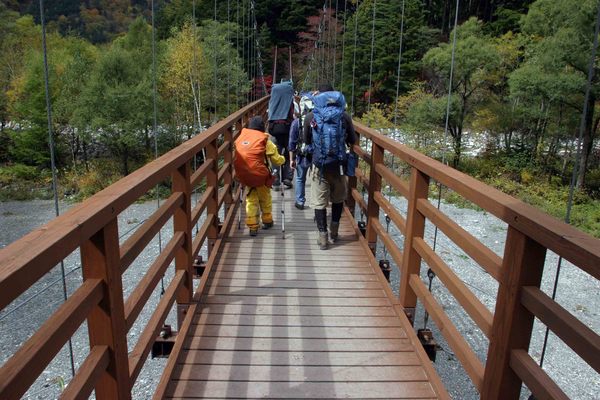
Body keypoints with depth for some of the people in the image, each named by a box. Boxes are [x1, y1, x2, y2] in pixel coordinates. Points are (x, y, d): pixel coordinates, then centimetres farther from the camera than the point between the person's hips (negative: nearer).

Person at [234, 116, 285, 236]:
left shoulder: (240, 138, 6)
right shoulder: (265, 141, -5)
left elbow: (235, 157, 11)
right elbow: (277, 160, 0)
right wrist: (282, 158, 21)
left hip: (244, 176, 3)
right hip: (260, 175, -3)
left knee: (251, 199, 15)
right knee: (265, 198, 19)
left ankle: (252, 226, 13)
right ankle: (267, 221, 34)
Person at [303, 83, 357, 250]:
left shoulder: (310, 116, -2)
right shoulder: (344, 116, -1)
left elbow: (306, 141, 11)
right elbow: (352, 141, 9)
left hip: (319, 165, -1)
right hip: (338, 164, 1)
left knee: (319, 202, 8)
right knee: (338, 199, 22)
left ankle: (323, 237, 11)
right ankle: (334, 231, 29)